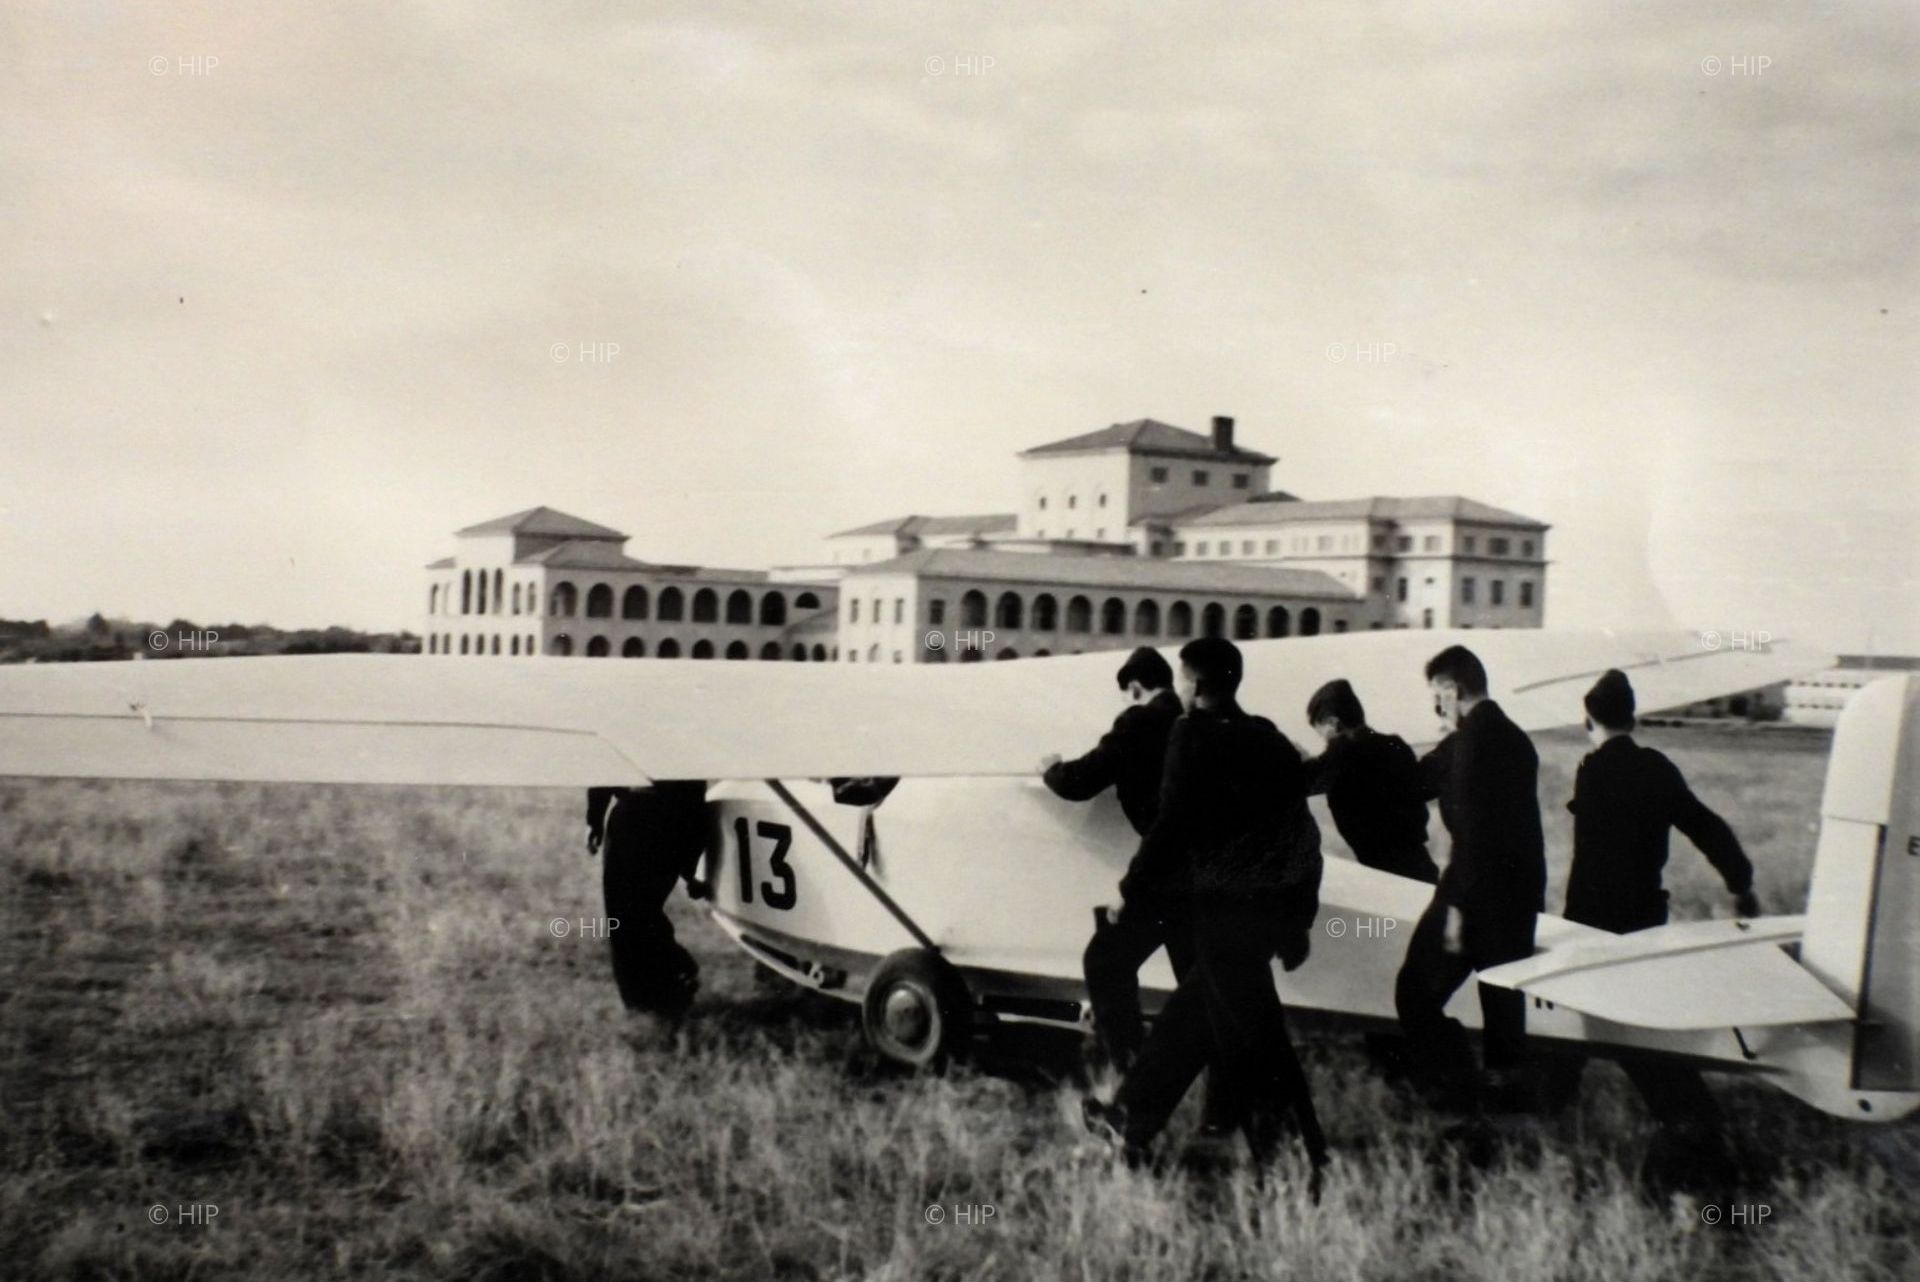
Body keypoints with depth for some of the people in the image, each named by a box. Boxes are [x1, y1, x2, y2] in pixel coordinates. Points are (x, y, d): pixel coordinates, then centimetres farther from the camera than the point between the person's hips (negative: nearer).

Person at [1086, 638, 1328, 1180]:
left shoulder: (1194, 736, -7)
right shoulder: (1270, 740, 13)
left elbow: (1172, 825, -12)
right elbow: (1300, 829, 15)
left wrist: (1132, 890, 0)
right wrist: (1299, 921, 22)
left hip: (1226, 906, -8)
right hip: (1279, 904, 8)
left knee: (1250, 1034, -4)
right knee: (1192, 1009, 19)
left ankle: (1302, 1158, -5)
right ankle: (1133, 1120, 31)